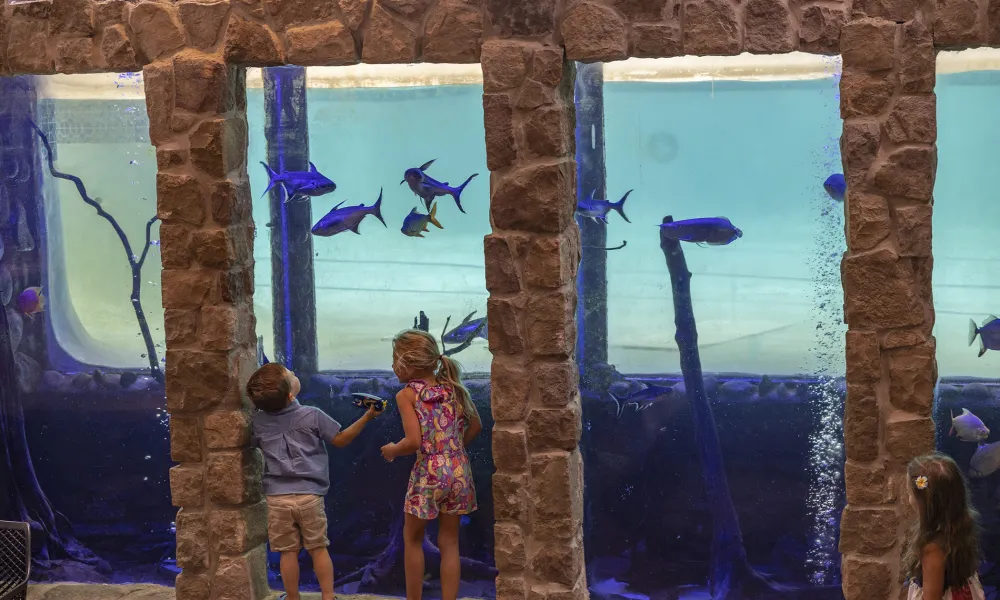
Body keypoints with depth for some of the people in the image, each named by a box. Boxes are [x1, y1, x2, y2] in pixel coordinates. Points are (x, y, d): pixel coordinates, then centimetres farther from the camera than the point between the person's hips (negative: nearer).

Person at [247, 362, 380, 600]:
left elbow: (250, 445, 19)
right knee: (318, 548, 11)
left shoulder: (258, 422, -1)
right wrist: (367, 417, 9)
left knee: (288, 552, 8)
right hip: (309, 496, -1)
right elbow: (341, 440, 1)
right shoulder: (312, 416, -8)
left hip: (277, 498, 1)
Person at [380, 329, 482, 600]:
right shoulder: (451, 387, 8)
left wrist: (391, 450, 1)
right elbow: (476, 425, 14)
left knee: (412, 538, 15)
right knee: (449, 543, 11)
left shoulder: (407, 394, -8)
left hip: (429, 474, -5)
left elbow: (414, 441, -16)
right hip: (459, 471, 5)